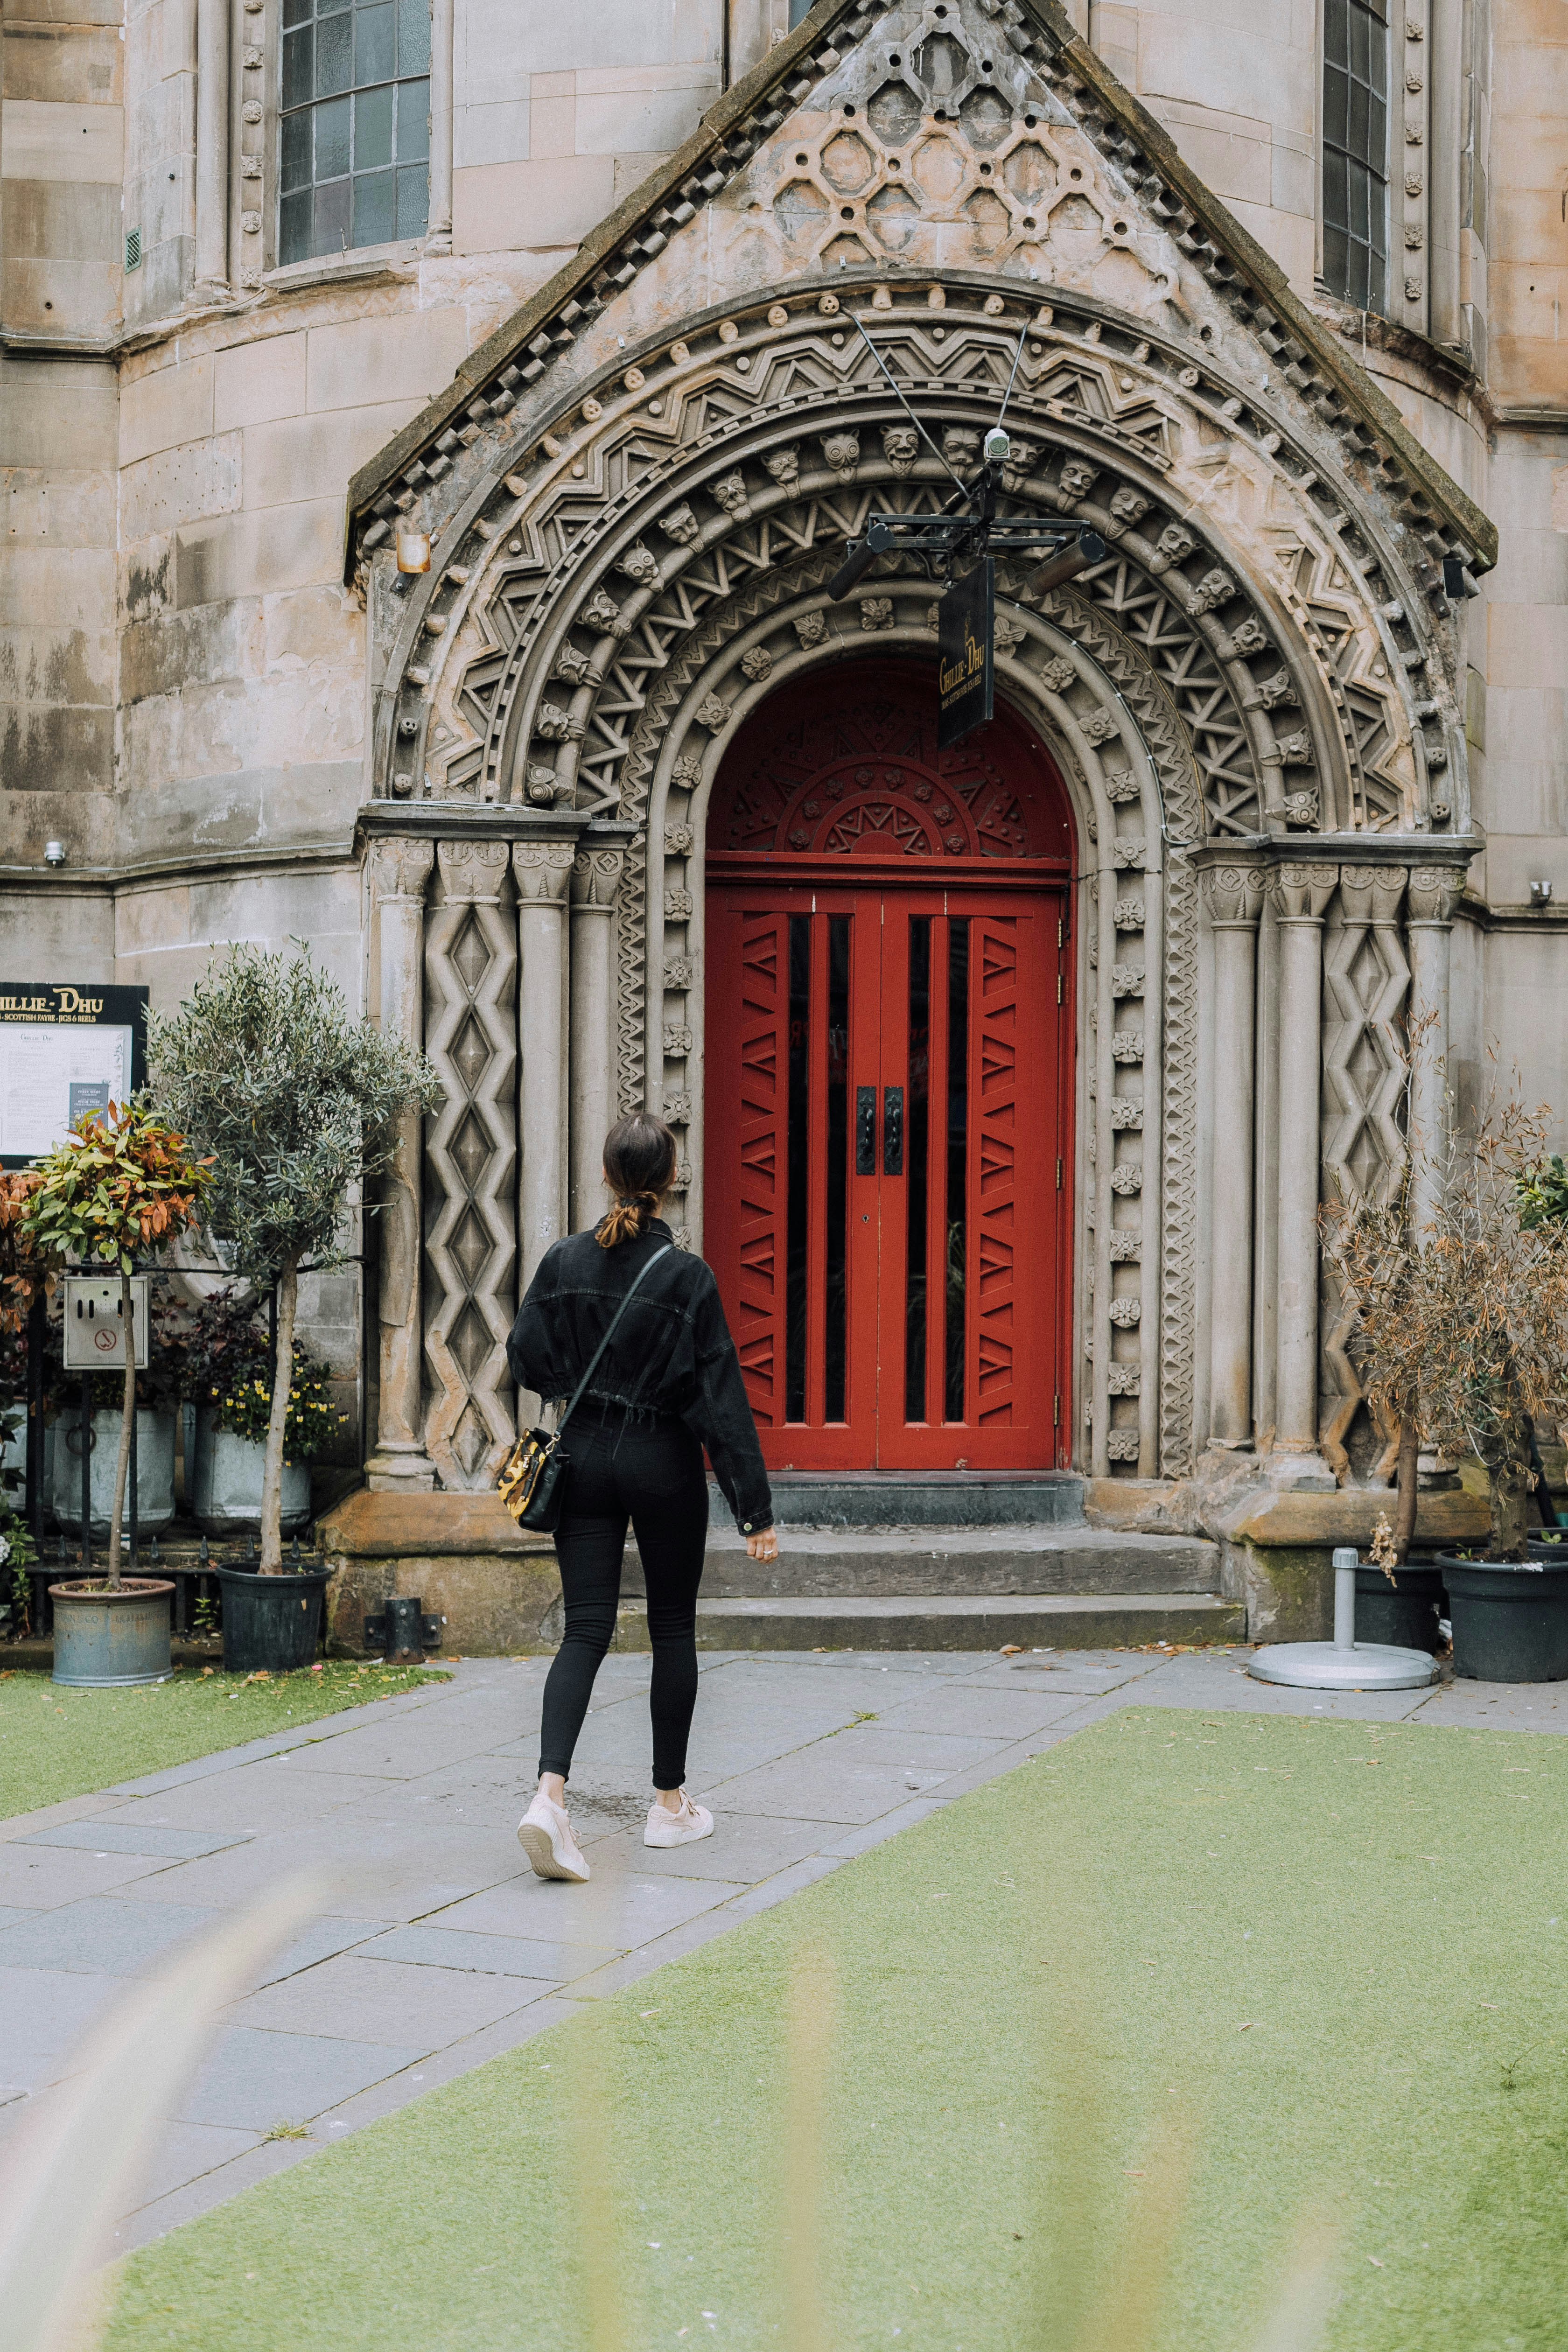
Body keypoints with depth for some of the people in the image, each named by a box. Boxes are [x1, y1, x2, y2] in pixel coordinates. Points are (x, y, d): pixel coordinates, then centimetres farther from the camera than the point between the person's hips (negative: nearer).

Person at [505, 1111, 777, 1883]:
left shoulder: (564, 1262, -4)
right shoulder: (688, 1277, -13)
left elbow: (526, 1360, 1)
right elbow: (721, 1398, -13)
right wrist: (754, 1507, -9)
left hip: (585, 1459, 3)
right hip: (665, 1468, -3)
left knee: (586, 1629, 4)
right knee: (673, 1630, 13)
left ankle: (549, 1792, -16)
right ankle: (670, 1804, 22)